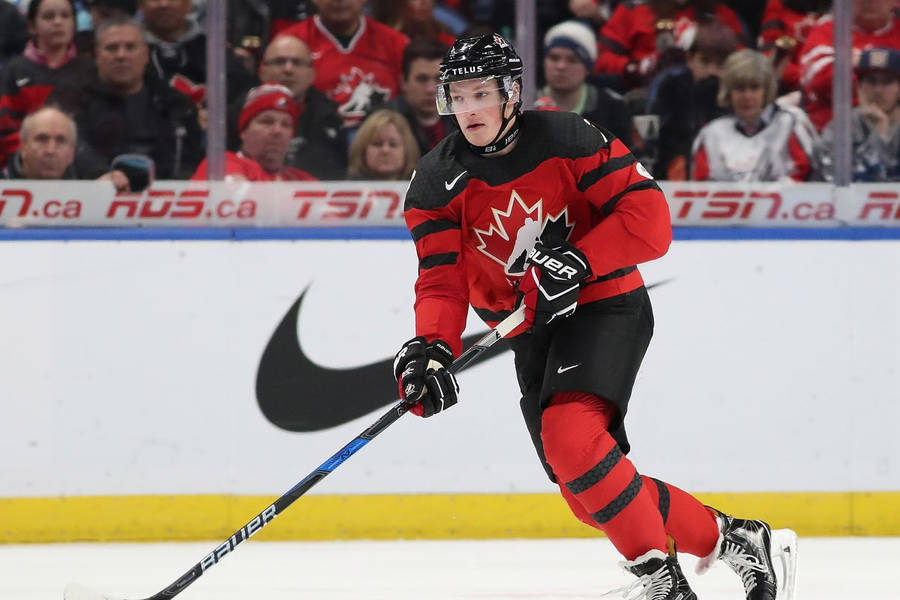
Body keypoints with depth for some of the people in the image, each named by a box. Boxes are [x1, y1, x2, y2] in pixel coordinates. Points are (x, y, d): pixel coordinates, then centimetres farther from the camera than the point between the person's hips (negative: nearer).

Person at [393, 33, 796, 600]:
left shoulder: (566, 139, -16)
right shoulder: (438, 182, -5)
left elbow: (649, 217, -18)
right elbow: (442, 280, -11)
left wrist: (576, 261, -27)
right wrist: (430, 350, -29)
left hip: (606, 305, -6)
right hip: (532, 336, 6)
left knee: (569, 437, -30)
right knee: (593, 495, 3)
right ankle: (730, 538, 21)